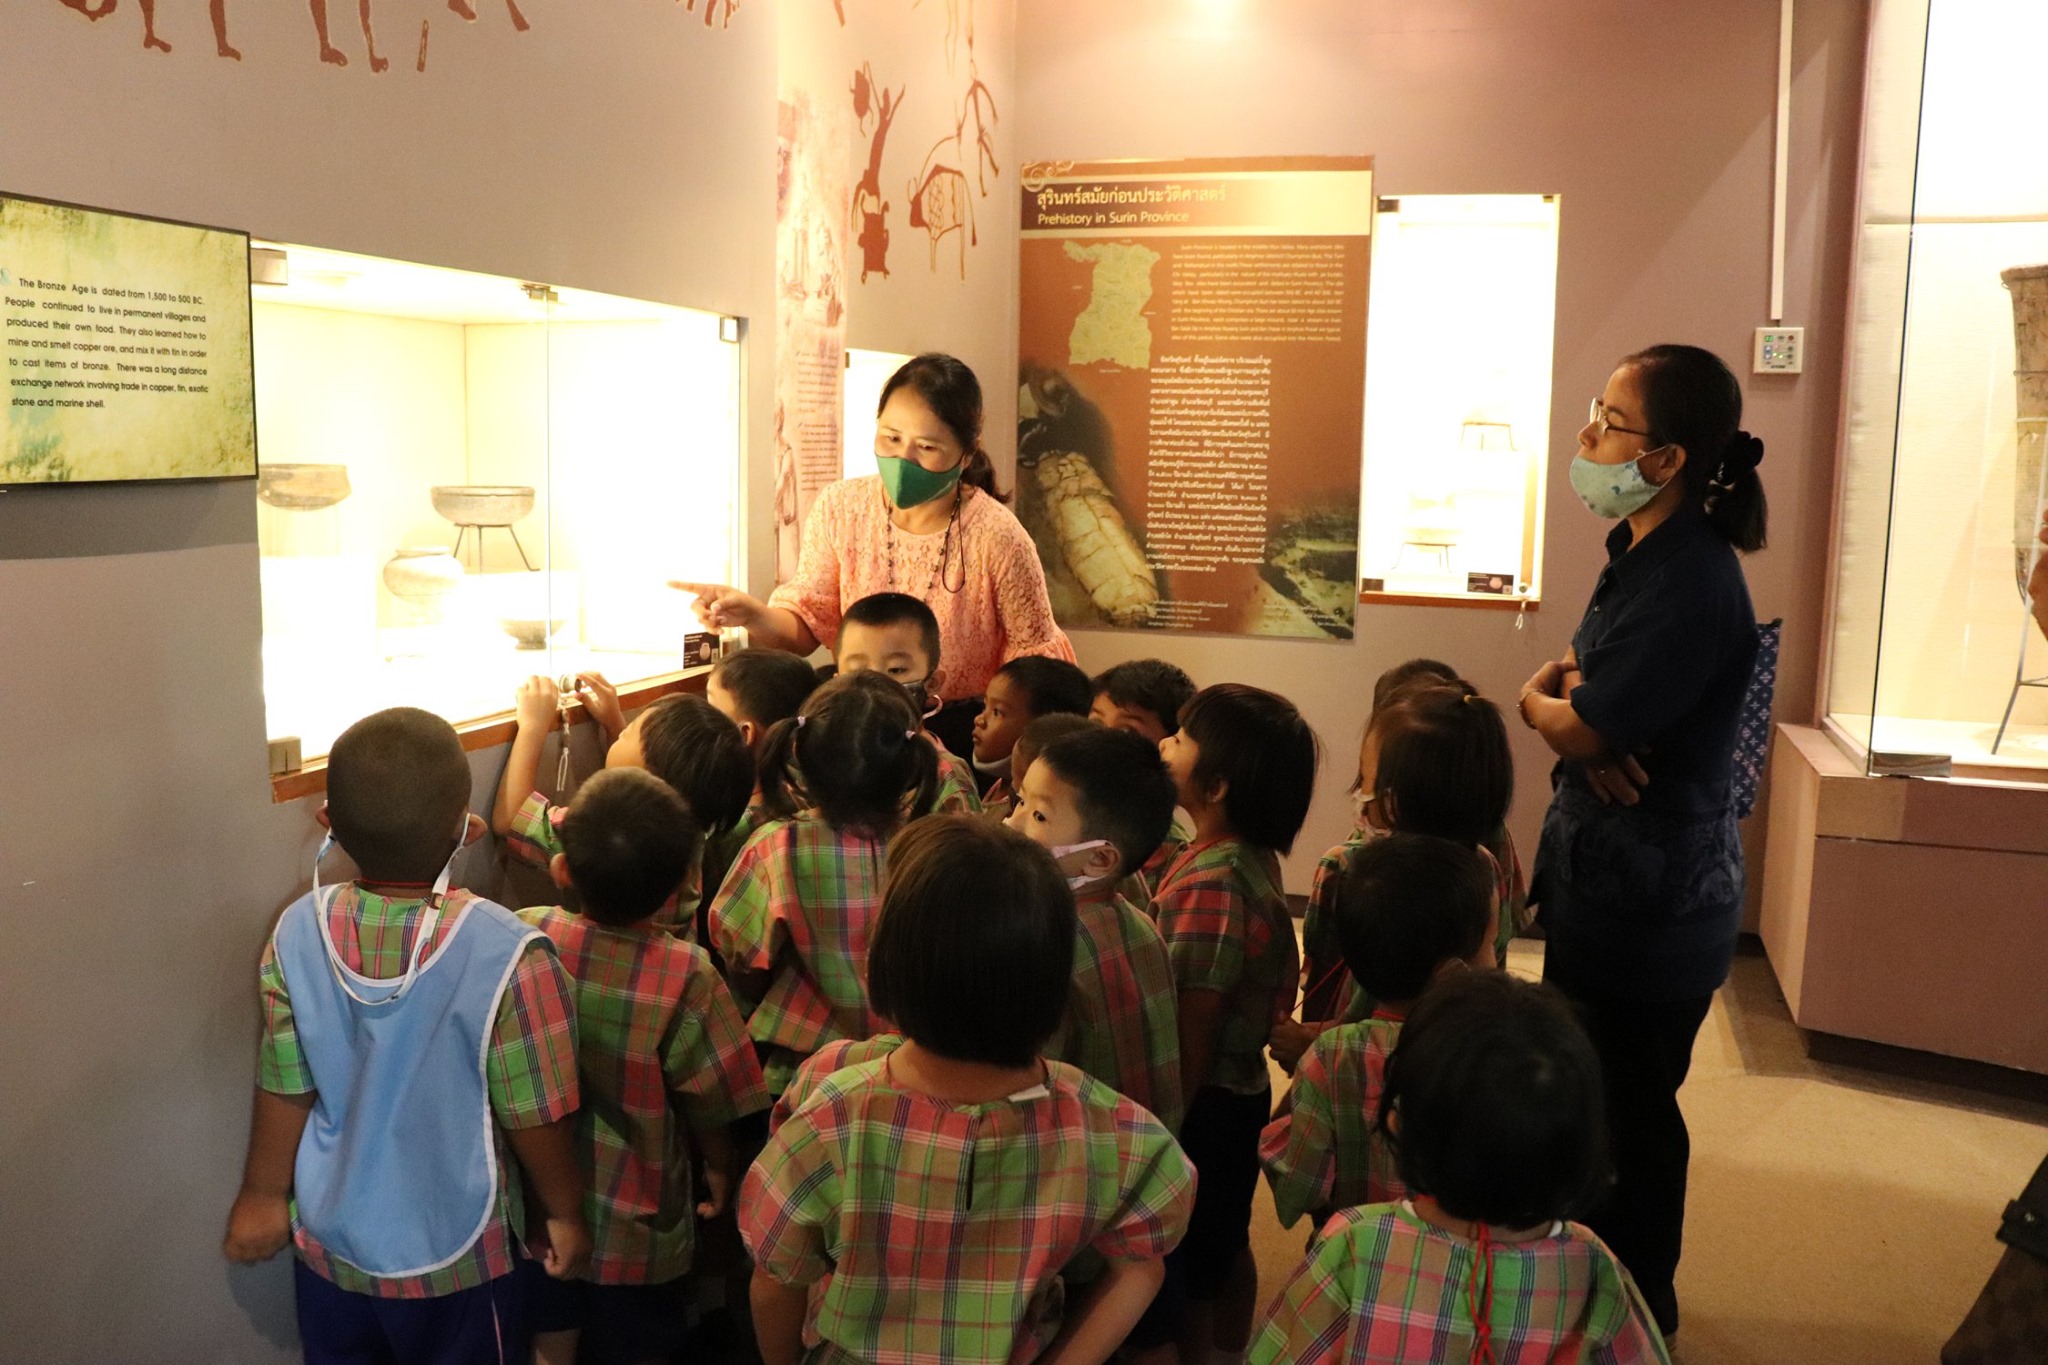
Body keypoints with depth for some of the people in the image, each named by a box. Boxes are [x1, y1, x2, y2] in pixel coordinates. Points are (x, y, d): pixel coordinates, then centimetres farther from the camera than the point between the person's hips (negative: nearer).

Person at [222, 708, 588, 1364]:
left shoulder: (297, 934, -17)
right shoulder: (510, 956, -29)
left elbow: (284, 1090, -6)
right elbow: (534, 1117, -18)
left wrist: (264, 1196, 12)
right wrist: (564, 1212, 0)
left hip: (330, 1242, 3)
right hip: (454, 1260, -3)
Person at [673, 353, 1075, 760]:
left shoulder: (997, 539, -15)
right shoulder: (840, 509, -3)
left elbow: (1035, 653, -3)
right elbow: (808, 623, 1)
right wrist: (754, 616, -20)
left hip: (960, 731, -3)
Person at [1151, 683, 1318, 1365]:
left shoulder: (1210, 885, -29)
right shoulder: (1252, 860, -2)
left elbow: (1189, 1043, -26)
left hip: (1204, 1106, -9)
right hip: (1242, 1090, 9)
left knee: (1185, 1282, 9)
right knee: (1226, 1252, 27)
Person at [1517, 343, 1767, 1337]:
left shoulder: (1690, 585, -25)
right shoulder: (1642, 551, 7)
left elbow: (1578, 729, -25)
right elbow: (1573, 673, 12)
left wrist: (1540, 697, -2)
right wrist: (1570, 695, -11)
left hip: (1650, 908, -10)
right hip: (1609, 882, 10)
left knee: (1626, 1116, 7)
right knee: (1592, 1097, 23)